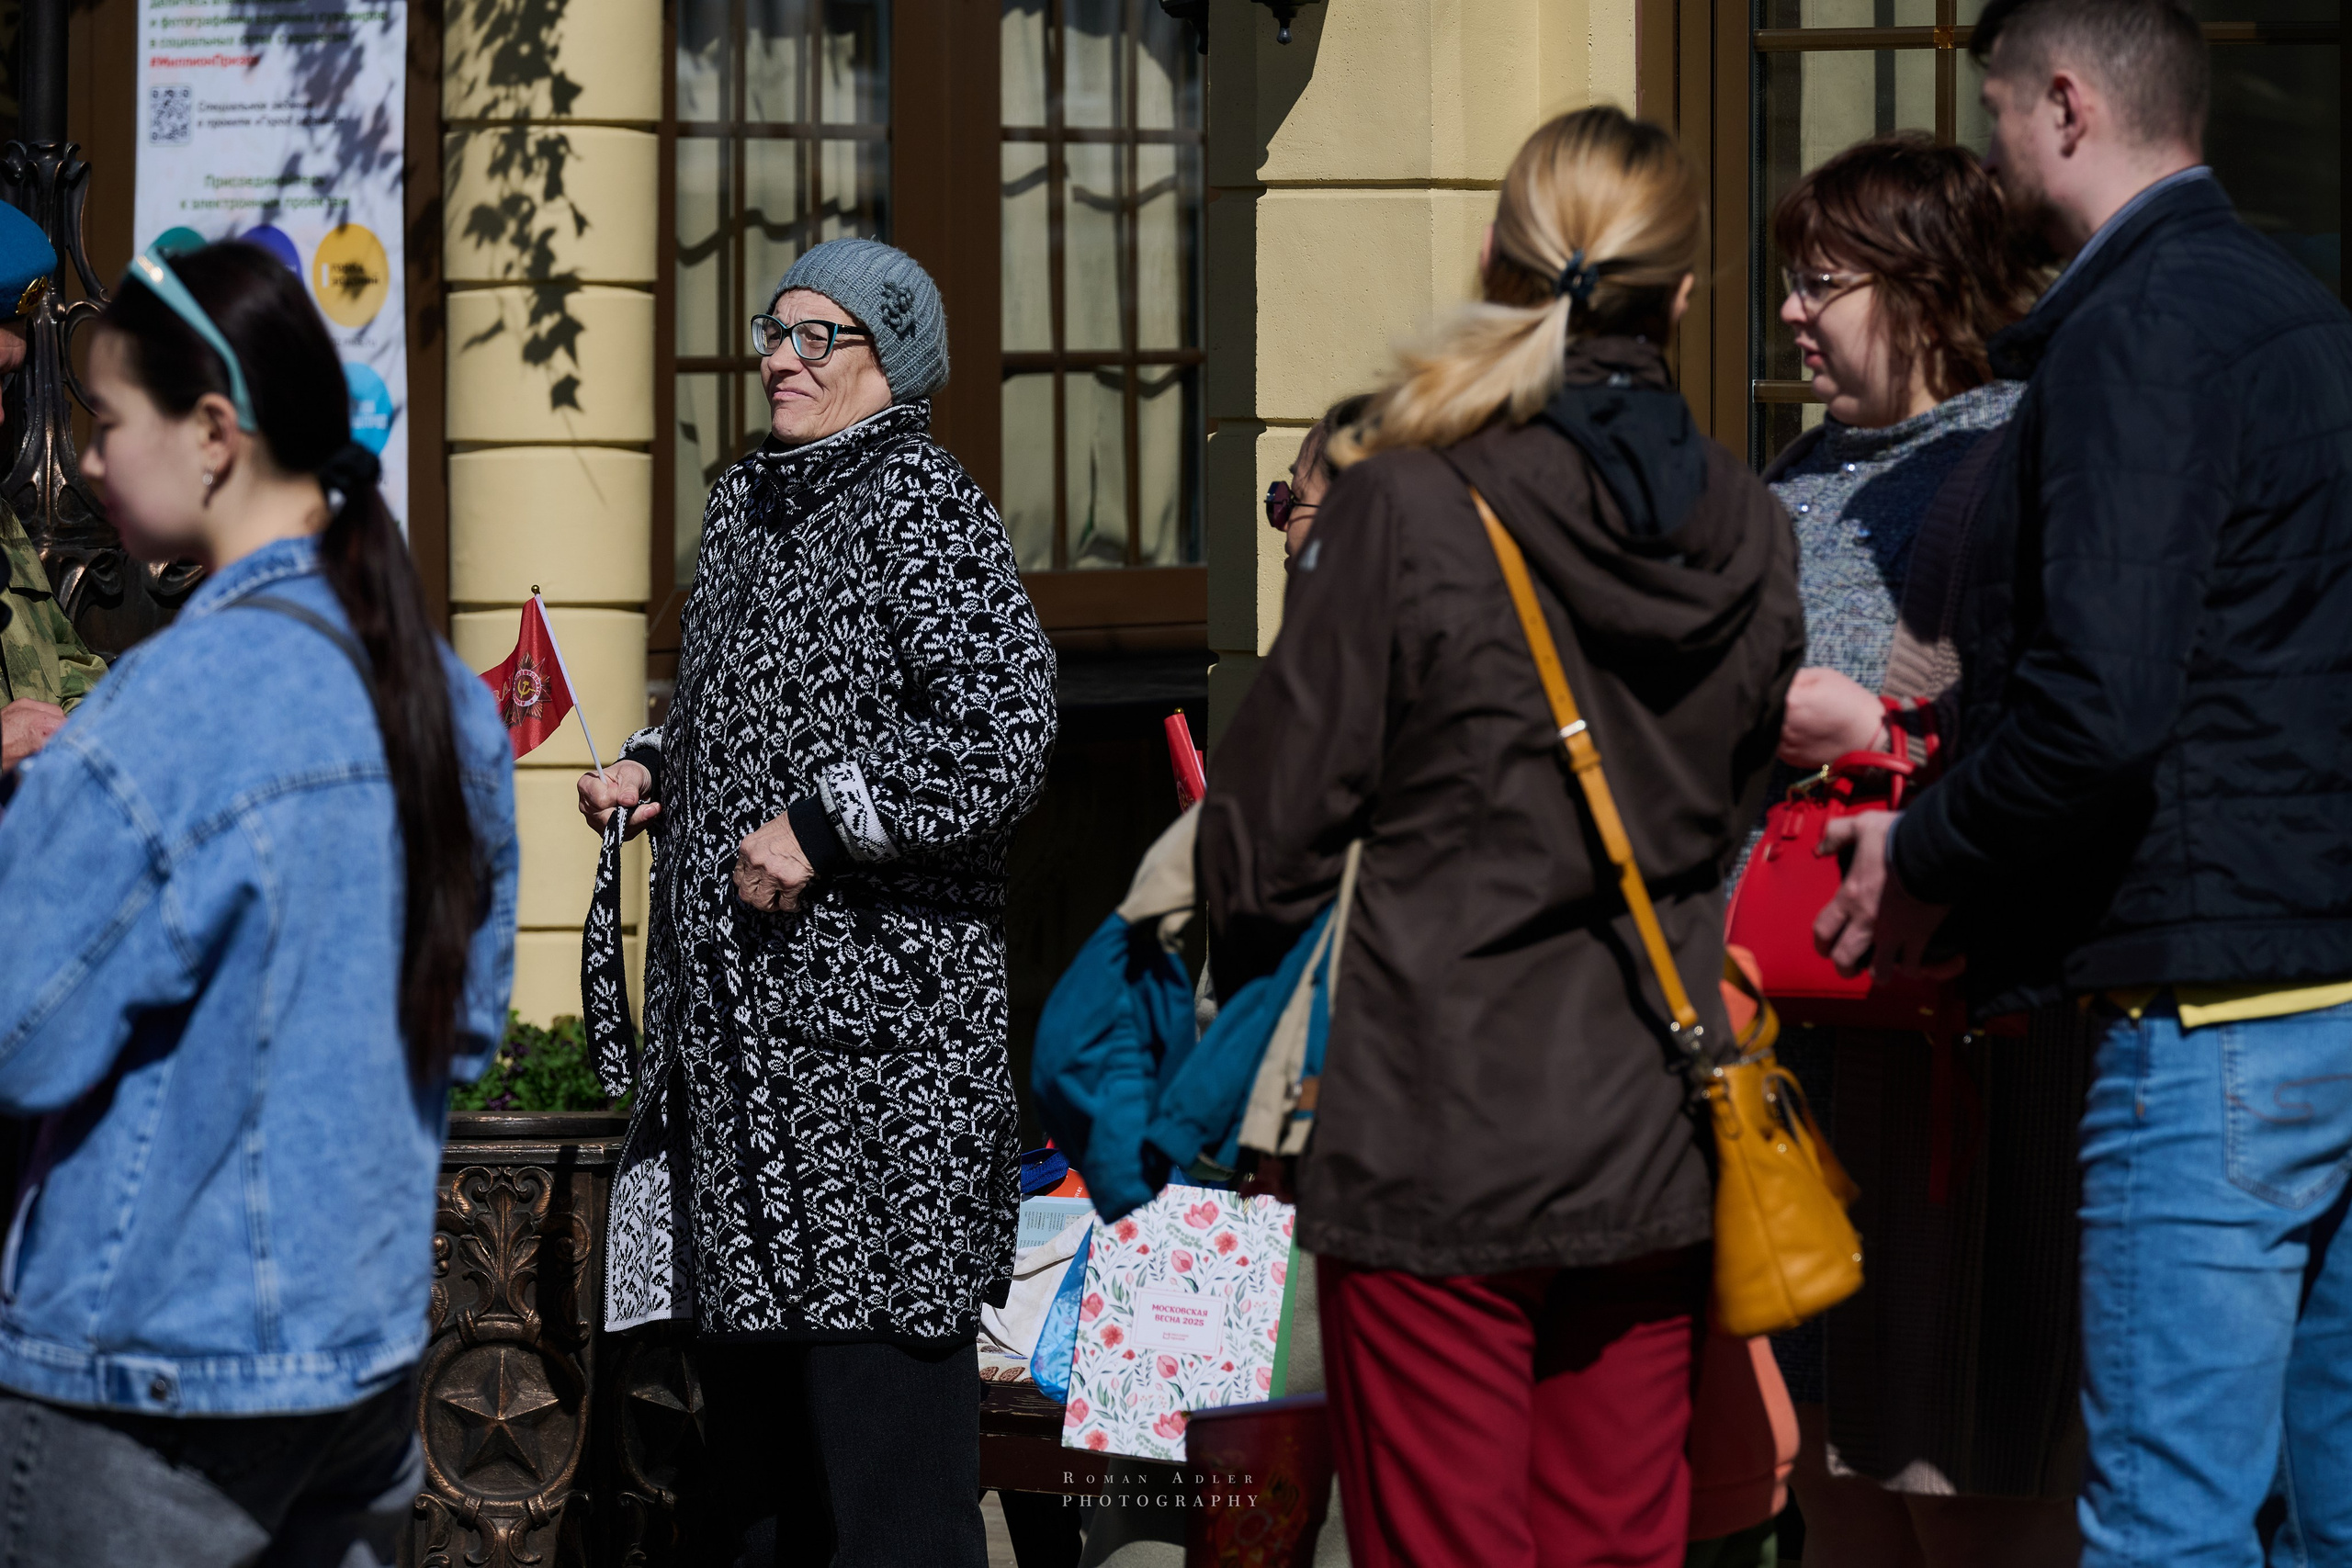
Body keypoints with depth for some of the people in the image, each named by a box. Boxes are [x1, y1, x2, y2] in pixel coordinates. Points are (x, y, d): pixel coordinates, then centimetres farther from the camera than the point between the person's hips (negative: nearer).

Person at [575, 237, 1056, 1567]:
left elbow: (1004, 733, -21)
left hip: (876, 1017, -9)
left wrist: (819, 830, -18)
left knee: (881, 1362, -8)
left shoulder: (923, 511, -10)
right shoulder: (746, 507, 16)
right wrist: (654, 769, 12)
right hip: (737, 1011, 9)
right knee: (750, 1358, 14)